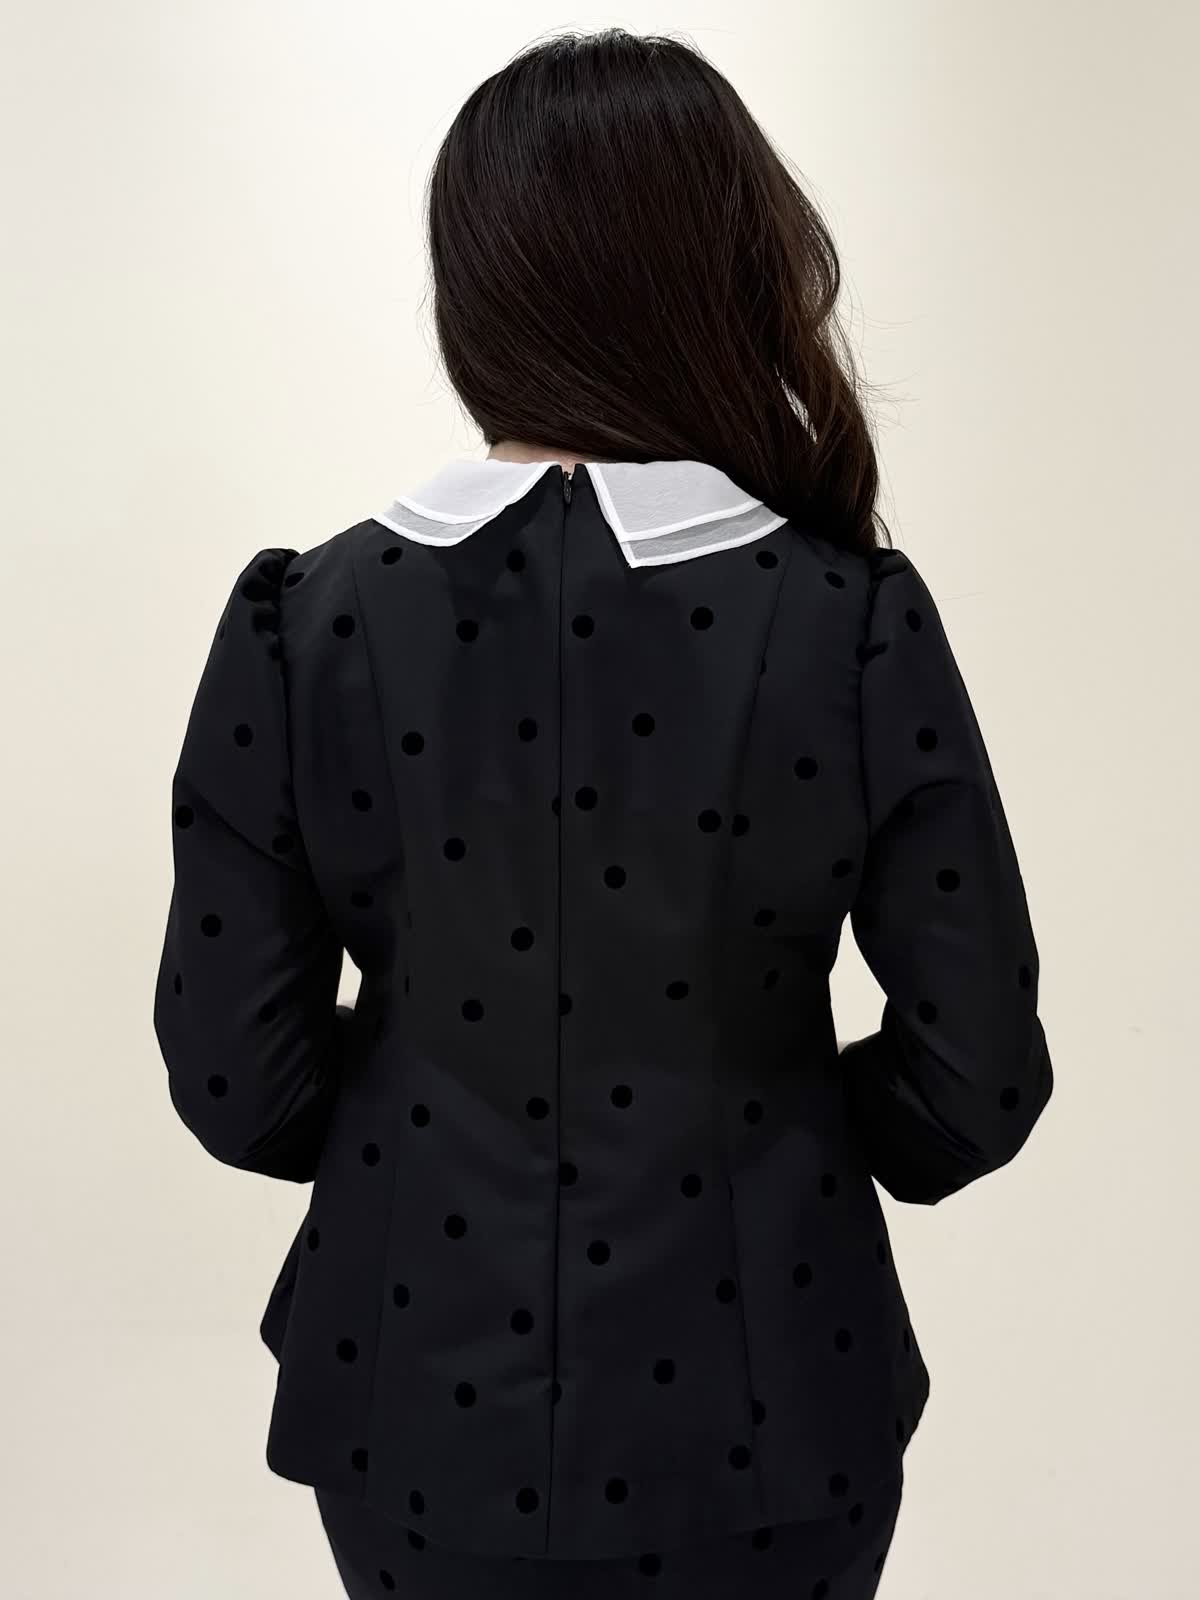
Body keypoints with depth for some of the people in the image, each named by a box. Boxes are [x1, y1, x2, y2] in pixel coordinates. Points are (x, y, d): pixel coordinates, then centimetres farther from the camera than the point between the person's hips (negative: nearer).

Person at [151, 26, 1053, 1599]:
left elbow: (239, 1078, -7)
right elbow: (976, 1075, -10)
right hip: (754, 1427, 0)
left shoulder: (306, 621, -13)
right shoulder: (858, 623, -16)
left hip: (427, 1421, 1)